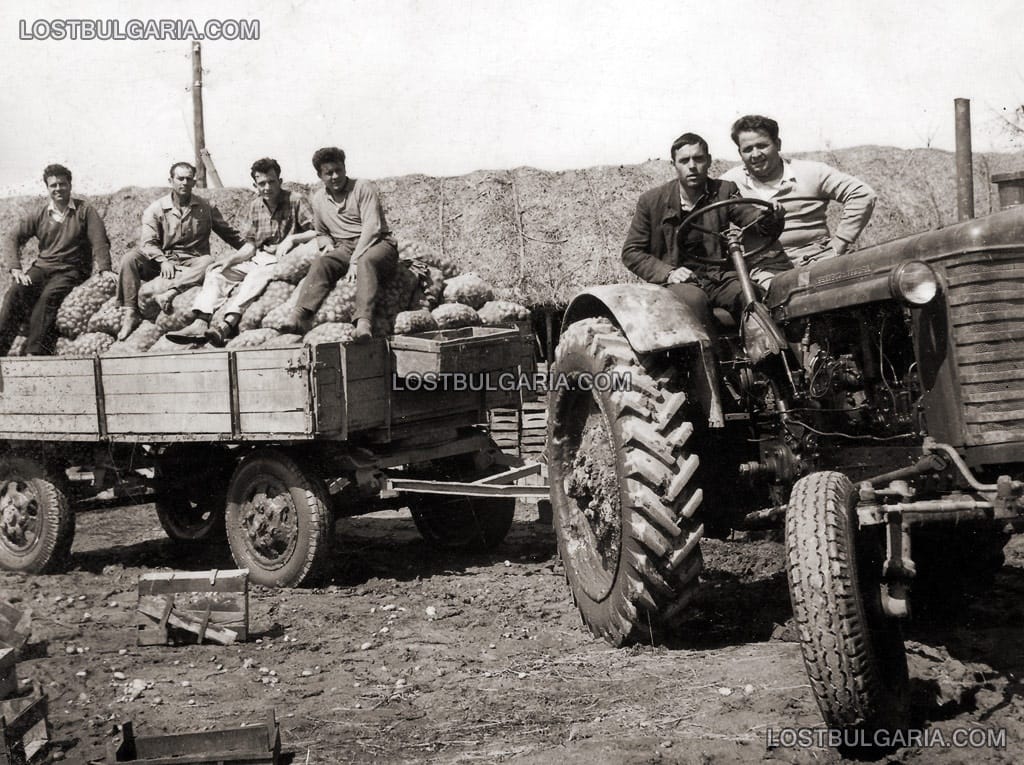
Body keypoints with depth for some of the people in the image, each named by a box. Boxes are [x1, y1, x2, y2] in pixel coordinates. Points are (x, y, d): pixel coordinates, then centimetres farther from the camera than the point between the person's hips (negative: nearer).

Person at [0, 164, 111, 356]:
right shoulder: (38, 213, 11)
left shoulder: (85, 211, 4)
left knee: (49, 296, -33)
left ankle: (34, 351, -39)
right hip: (42, 266, 3)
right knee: (16, 290, -26)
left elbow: (100, 243, -4)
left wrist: (105, 272, -19)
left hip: (71, 270, -3)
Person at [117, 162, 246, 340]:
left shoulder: (206, 208, 9)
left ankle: (170, 292, -47)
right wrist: (163, 260, -24)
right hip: (163, 260, 0)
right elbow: (147, 242, -6)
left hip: (192, 262, 0)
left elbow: (229, 233, 19)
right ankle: (130, 313, -29)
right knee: (130, 259, -25)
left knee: (209, 262, -34)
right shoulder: (156, 209, 4)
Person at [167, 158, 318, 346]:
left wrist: (291, 239, -21)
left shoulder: (296, 201, -2)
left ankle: (227, 324, -51)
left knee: (258, 274, -36)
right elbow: (250, 246, 14)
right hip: (258, 260, 7)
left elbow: (317, 233, -8)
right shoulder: (255, 206, 14)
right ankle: (200, 324, -28)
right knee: (216, 271, -11)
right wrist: (229, 260, -2)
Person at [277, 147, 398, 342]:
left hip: (377, 243, -4)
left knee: (366, 261, -39)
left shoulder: (362, 188, -2)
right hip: (344, 248, 4)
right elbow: (322, 233, 29)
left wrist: (356, 261, -20)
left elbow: (372, 227, -12)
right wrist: (328, 244, 3)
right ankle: (300, 315, -48)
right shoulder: (318, 200, 15)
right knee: (321, 263, -27)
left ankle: (363, 322, -58)